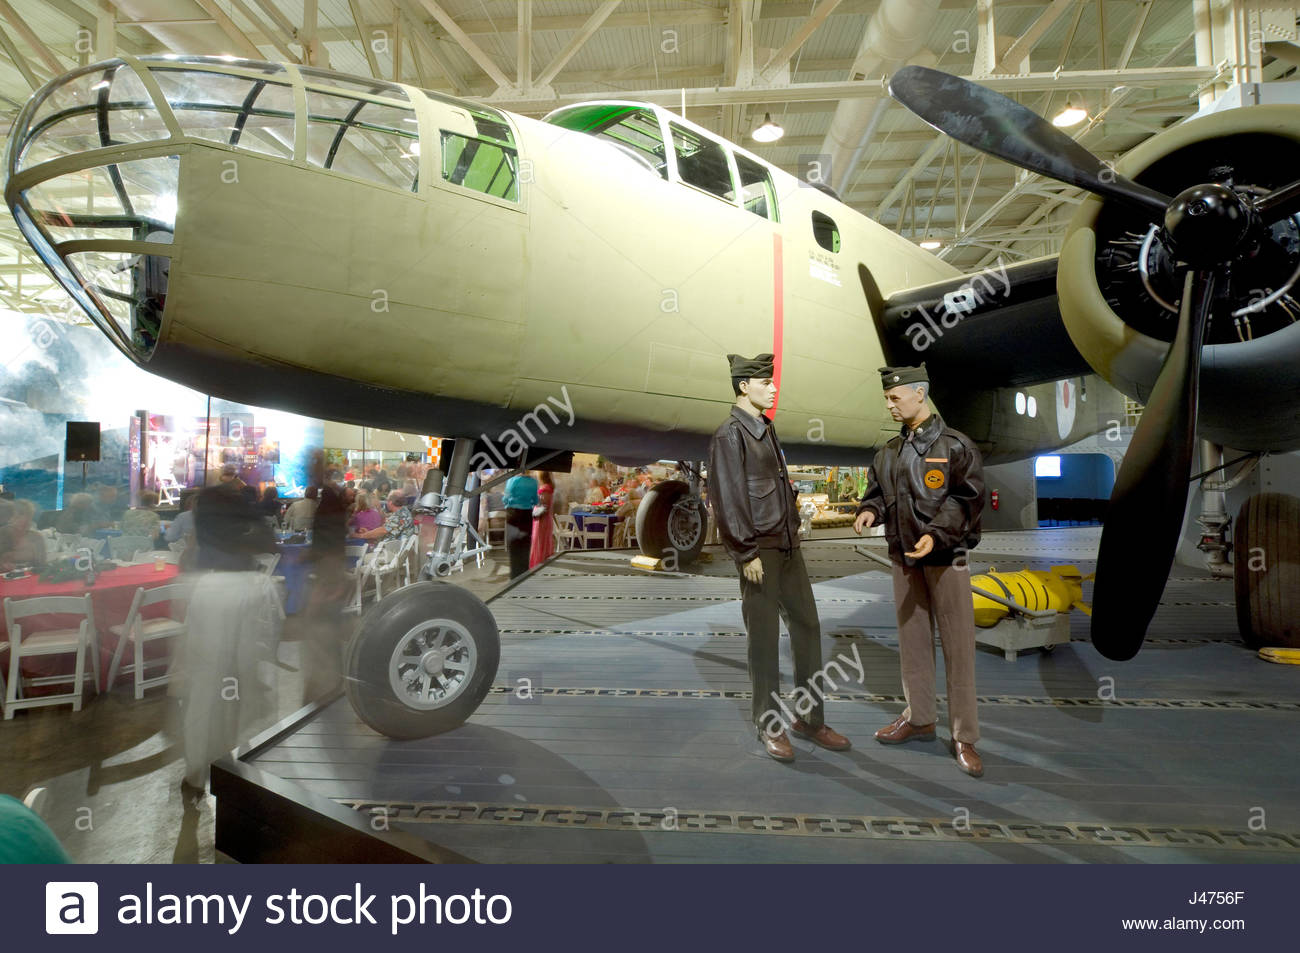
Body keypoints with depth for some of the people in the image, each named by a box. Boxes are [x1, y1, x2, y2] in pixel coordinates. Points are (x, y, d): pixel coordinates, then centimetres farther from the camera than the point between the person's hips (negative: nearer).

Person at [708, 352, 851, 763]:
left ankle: (810, 718, 23)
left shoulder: (767, 430, 15)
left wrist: (794, 529, 15)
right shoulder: (729, 435, -11)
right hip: (760, 553, -8)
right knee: (764, 639, 2)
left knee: (807, 626, 11)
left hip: (789, 547, 8)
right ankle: (769, 724, 19)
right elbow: (726, 500, -16)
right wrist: (746, 552, -17)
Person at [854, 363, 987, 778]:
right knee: (912, 640, 15)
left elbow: (967, 500, -12)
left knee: (957, 647, 0)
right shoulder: (890, 451, 11)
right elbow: (879, 491, 19)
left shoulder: (954, 445, -8)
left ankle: (965, 737, 11)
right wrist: (870, 510, -4)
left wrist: (936, 534, -24)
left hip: (946, 558, -6)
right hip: (903, 557, 6)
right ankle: (918, 718, 30)